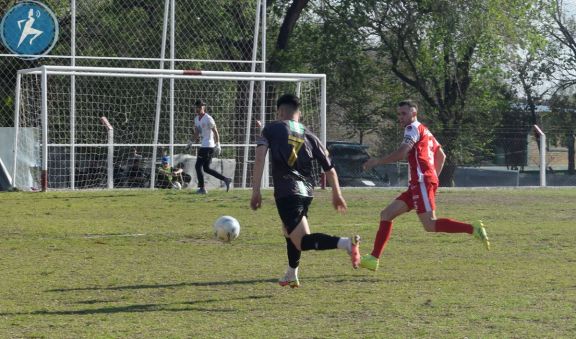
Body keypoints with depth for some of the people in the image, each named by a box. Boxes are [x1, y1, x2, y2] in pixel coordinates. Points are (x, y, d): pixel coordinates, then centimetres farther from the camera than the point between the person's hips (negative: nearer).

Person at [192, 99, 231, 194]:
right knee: (206, 168, 11)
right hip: (203, 146, 9)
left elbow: (215, 132, -12)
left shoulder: (208, 119, -12)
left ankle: (202, 188, -4)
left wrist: (218, 145, -16)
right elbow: (196, 133, 24)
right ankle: (226, 179, 15)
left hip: (208, 146, -9)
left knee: (198, 166, -9)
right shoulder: (196, 119, 14)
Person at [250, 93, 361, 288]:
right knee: (290, 231, 31)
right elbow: (329, 168, 16)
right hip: (306, 192, 6)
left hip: (286, 192, -6)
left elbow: (259, 158, -10)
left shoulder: (271, 129, 5)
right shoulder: (308, 136, 15)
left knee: (304, 241, -13)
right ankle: (291, 276, 40)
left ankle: (346, 243, -37)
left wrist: (256, 191, -12)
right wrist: (337, 195, 30)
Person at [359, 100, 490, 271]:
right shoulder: (425, 131, 25)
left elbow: (402, 153, -18)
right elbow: (441, 156, 28)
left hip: (422, 181, -10)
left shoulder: (413, 128, -4)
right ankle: (374, 259, 4)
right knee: (386, 214, 7)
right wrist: (434, 177, 26)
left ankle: (473, 228, -20)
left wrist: (378, 161, -12)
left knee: (430, 225, -18)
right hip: (417, 185, 10)